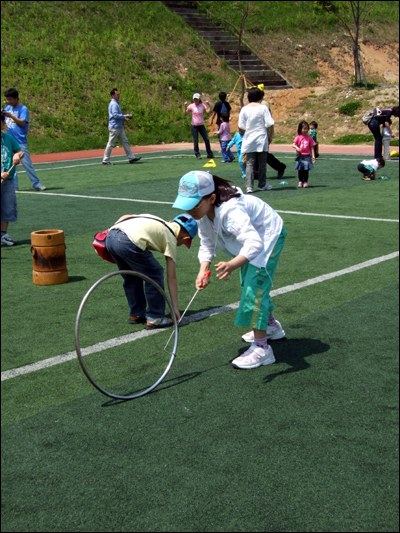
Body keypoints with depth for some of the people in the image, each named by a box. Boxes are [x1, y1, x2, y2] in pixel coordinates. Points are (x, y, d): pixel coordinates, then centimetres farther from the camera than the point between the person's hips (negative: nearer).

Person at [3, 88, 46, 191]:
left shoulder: (23, 109, -4)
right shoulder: (8, 108, 13)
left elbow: (23, 123, -14)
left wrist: (11, 116, -20)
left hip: (20, 142, -6)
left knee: (27, 163, -6)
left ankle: (36, 184, 1)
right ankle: (13, 186, 13)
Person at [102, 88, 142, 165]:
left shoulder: (116, 103, 18)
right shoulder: (114, 104, -14)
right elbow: (115, 115, -23)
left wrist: (124, 118, 12)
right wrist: (125, 116, -16)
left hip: (119, 127, 10)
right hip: (114, 127, -10)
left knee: (125, 142, 7)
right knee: (111, 144, -4)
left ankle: (131, 157, 7)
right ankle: (105, 160, 2)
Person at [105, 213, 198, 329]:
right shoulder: (170, 238, 15)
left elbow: (125, 217, 23)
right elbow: (171, 278, 16)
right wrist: (175, 308, 21)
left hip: (109, 237, 8)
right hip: (128, 243, -8)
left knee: (131, 277, 25)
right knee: (155, 274, 11)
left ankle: (136, 314, 36)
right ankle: (154, 318, 15)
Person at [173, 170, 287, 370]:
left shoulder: (230, 211, -44)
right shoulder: (203, 211, -17)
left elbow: (255, 243, -55)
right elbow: (207, 244, -8)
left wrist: (232, 264, -71)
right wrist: (203, 269, -25)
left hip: (268, 234, -9)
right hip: (251, 234, 10)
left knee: (255, 286, -21)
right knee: (247, 284, 22)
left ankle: (261, 348, -18)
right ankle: (271, 326, 45)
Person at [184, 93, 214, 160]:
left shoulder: (202, 105, 4)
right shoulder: (191, 106, 0)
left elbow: (208, 111, -8)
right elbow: (185, 114, -4)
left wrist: (208, 104, -16)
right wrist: (184, 106, -14)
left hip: (201, 125, 2)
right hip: (194, 126, -2)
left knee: (206, 139, 0)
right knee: (196, 141, -1)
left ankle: (209, 154, 11)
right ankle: (197, 154, 10)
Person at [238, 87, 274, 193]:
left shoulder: (244, 109, -1)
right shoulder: (263, 108, -7)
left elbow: (241, 126, 0)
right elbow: (269, 124, -8)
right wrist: (270, 136, 5)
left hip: (249, 140, 2)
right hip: (262, 139, -2)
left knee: (250, 163, 3)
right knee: (262, 163, 9)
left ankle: (249, 186, -7)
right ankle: (262, 185, 18)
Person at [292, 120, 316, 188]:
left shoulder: (309, 138, 0)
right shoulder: (298, 137, -1)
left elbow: (312, 147, 2)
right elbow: (293, 144, -7)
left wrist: (313, 156, -4)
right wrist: (297, 148, -28)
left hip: (307, 156, 0)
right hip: (300, 156, 0)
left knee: (306, 170, 1)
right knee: (300, 170, 8)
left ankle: (305, 182, 9)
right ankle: (300, 182, 18)